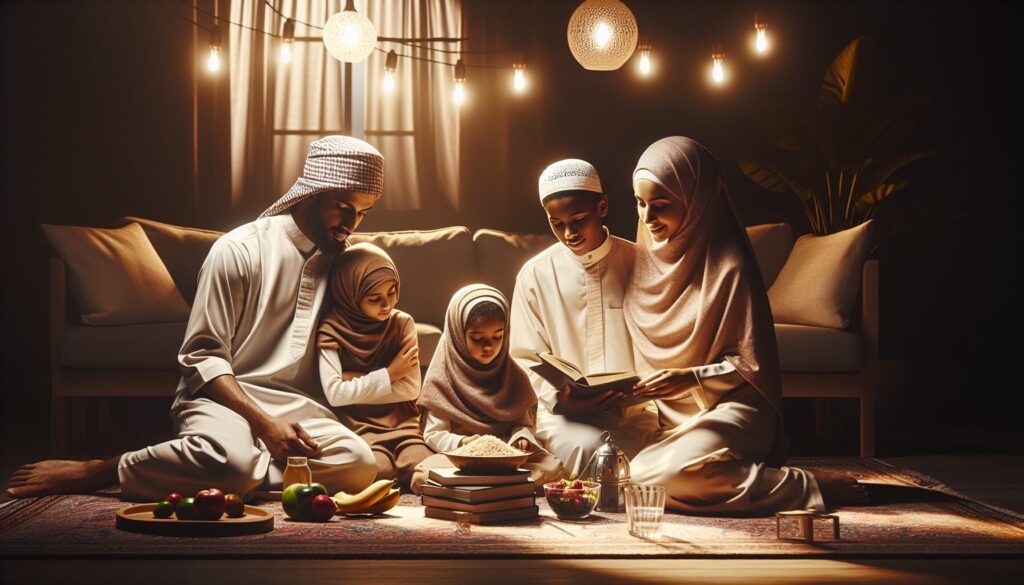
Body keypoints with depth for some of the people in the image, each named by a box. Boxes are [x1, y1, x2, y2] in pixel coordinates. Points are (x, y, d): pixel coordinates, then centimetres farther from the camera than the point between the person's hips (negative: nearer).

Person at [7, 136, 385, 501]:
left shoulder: (340, 259, 14)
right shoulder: (240, 250, -4)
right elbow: (202, 356, -8)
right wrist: (265, 423, -20)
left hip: (297, 406, 5)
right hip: (224, 399, -5)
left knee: (360, 464, -30)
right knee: (232, 460, -42)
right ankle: (94, 472, -18)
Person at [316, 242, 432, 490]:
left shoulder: (402, 323, 6)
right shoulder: (331, 329, -3)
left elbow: (411, 389, -1)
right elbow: (334, 394, -12)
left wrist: (353, 383, -6)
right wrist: (389, 374, -5)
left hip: (401, 421, 2)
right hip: (358, 426, -2)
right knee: (377, 470, -34)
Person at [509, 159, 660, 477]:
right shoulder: (535, 275, 5)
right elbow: (526, 358, 8)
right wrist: (557, 400, -11)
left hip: (632, 411, 0)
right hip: (562, 410, 0)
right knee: (589, 448, -31)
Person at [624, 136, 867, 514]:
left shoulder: (730, 267, -12)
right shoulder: (645, 258, 8)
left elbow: (751, 365, -9)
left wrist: (691, 377, -23)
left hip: (731, 408, -7)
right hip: (669, 417, 7)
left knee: (649, 478, -32)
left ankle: (808, 486, -17)